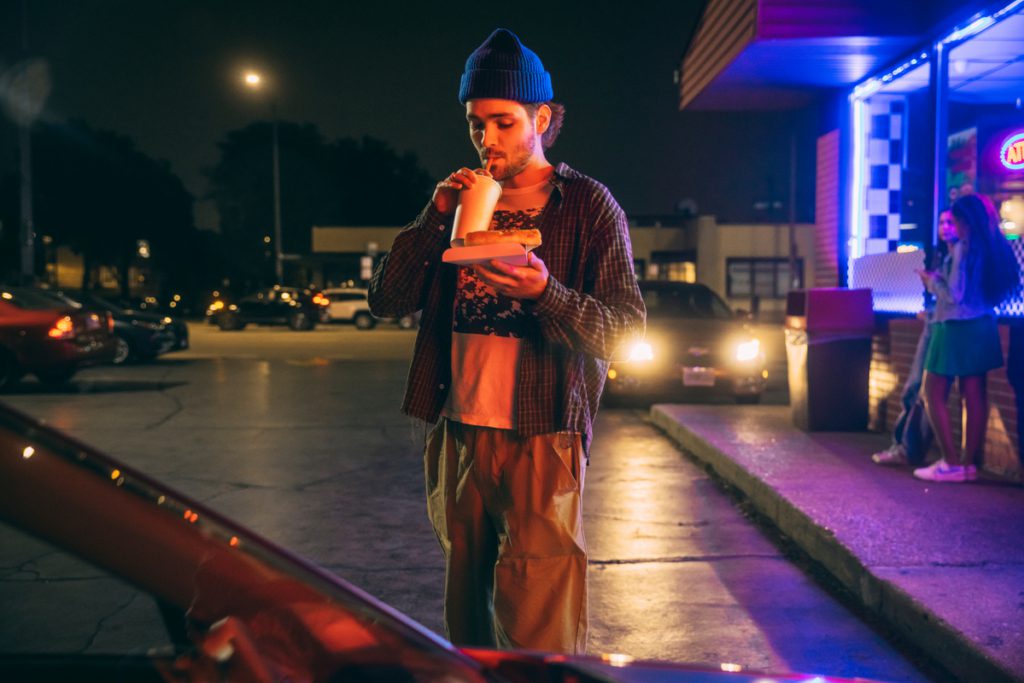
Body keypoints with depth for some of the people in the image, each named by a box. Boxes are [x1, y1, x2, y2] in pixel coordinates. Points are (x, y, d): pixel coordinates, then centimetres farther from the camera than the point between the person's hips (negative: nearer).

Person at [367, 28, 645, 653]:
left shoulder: (588, 205, -1)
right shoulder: (465, 200, 12)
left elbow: (626, 330, -8)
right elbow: (386, 300, 5)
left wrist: (545, 292, -25)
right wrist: (435, 218, -7)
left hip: (541, 443, -5)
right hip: (458, 437, 5)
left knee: (537, 637, -4)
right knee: (468, 620, 17)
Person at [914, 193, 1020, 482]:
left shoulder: (963, 247, -15)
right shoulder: (994, 248, 8)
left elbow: (954, 294, -20)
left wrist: (932, 280, -1)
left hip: (955, 328, -8)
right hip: (982, 327, 8)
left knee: (933, 395, 1)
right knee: (974, 397, 8)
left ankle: (951, 463, -1)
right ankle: (969, 463, 11)